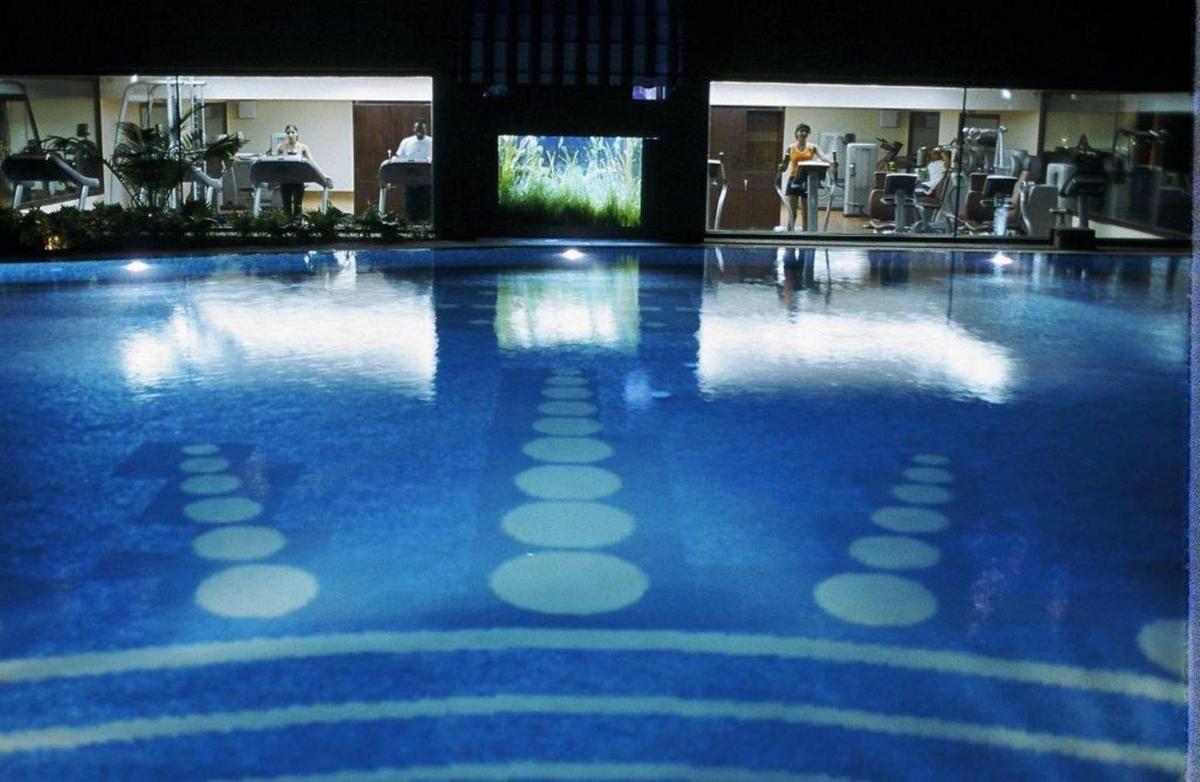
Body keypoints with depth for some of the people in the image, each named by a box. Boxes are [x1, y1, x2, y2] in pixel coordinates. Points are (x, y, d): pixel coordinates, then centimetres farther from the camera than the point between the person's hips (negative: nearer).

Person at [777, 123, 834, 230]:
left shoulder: (812, 147, 4)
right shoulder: (790, 147, 5)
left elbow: (822, 157, -12)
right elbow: (784, 165, 6)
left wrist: (831, 162, -33)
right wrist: (780, 168, -17)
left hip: (807, 181, 1)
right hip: (794, 180, -1)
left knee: (806, 213, 7)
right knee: (792, 213, -5)